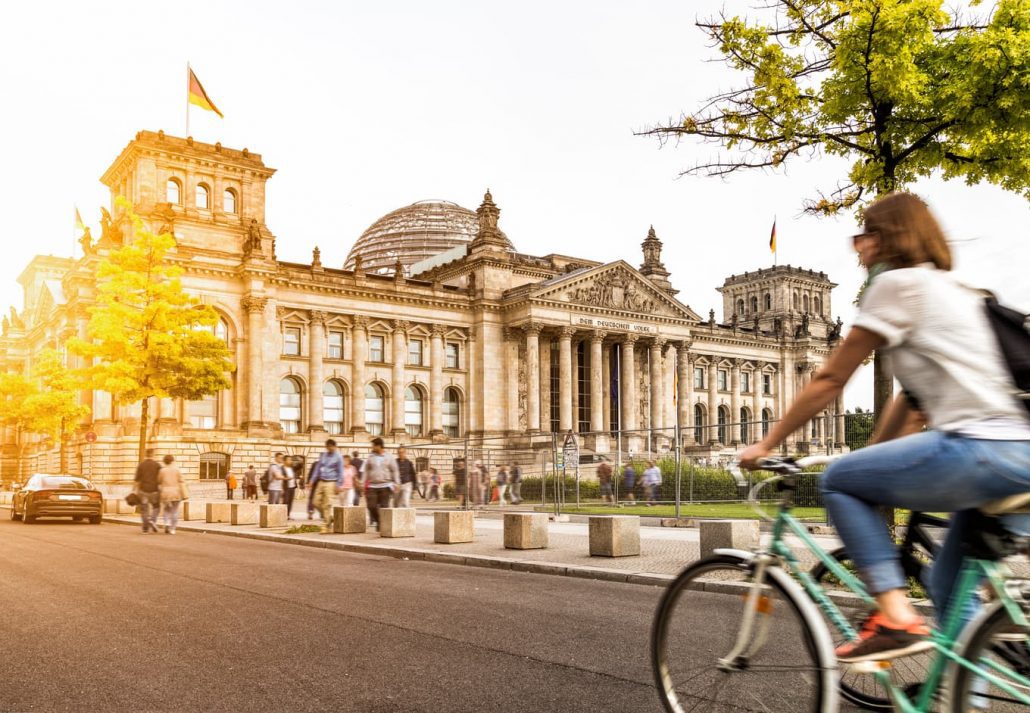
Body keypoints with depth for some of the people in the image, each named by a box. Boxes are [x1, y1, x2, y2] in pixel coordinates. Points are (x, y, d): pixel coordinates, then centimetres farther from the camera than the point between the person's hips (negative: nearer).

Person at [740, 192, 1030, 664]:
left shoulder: (897, 282, -2)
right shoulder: (950, 289, 26)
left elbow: (830, 380, -1)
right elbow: (910, 396, 28)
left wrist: (767, 444, 7)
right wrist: (872, 457, 32)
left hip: (979, 447, -9)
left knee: (838, 480, 4)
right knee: (950, 586, 18)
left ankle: (895, 615, -5)